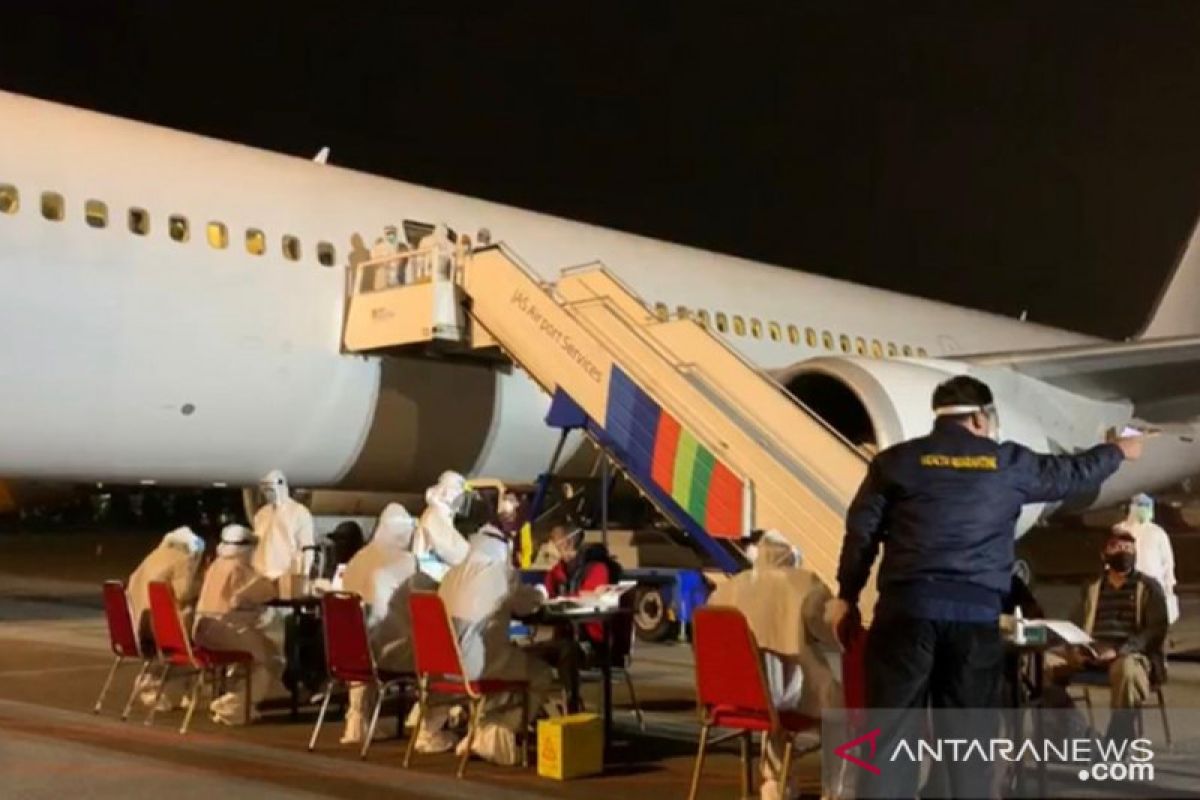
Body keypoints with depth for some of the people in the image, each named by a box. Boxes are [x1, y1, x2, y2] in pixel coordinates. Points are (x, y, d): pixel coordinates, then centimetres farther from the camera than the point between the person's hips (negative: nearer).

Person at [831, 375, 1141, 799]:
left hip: (907, 607, 0)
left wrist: (846, 596, 15)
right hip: (976, 612, 0)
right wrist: (1118, 450, 42)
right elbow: (1072, 473, 23)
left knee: (891, 728, 1)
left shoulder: (895, 461, 8)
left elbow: (861, 531, 7)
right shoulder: (1009, 463, 9)